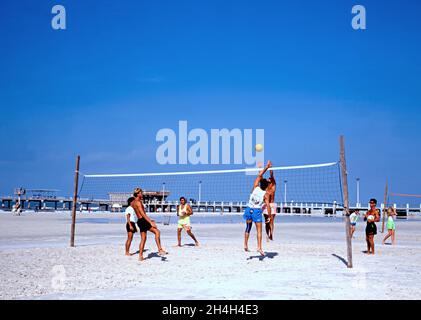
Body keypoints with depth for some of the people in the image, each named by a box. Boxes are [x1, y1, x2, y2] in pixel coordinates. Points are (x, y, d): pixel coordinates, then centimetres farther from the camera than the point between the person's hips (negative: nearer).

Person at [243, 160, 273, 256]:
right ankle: (259, 247, -11)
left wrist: (266, 167, 10)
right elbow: (268, 206, -13)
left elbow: (259, 175, 7)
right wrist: (269, 216, -4)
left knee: (248, 227, 17)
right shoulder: (266, 194, -7)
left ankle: (245, 245, 15)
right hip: (257, 211, -3)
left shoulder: (255, 188, -2)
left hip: (249, 209, 3)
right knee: (259, 230, -1)